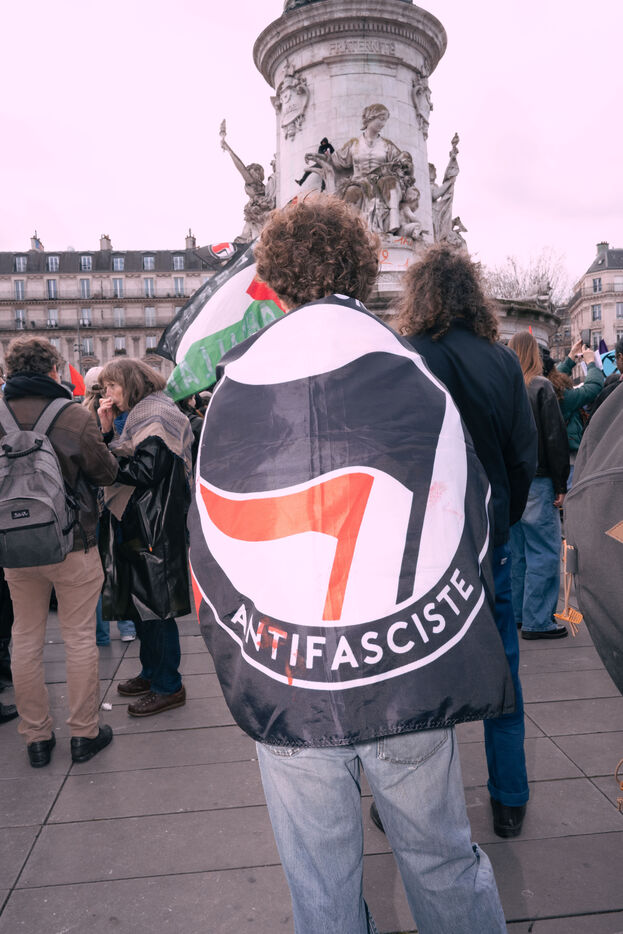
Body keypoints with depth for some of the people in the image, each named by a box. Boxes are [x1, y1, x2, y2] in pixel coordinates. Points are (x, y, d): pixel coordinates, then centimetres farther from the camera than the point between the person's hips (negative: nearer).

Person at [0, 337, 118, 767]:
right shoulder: (75, 416, -15)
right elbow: (106, 473, -5)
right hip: (73, 546, -3)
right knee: (80, 638, 10)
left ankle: (36, 736, 25)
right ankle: (85, 733, 21)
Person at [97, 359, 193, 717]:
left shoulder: (158, 416, -12)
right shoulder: (140, 416, 18)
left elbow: (146, 471, -21)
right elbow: (117, 463, 13)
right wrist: (107, 429, 3)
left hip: (155, 528, -10)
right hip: (137, 525, 10)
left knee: (155, 604, -3)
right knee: (140, 601, 16)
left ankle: (169, 687, 9)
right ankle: (152, 673, 30)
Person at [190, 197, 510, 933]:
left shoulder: (234, 389, -3)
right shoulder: (416, 379, -4)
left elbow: (207, 559, 1)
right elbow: (472, 527, 1)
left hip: (286, 692, 1)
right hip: (412, 680, 0)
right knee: (440, 861, 21)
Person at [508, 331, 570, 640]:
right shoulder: (540, 387, -9)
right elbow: (555, 439, -11)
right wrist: (561, 485, -6)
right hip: (536, 483, -6)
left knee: (519, 550, 15)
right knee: (544, 553, 0)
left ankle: (519, 613, 23)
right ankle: (537, 621, 3)